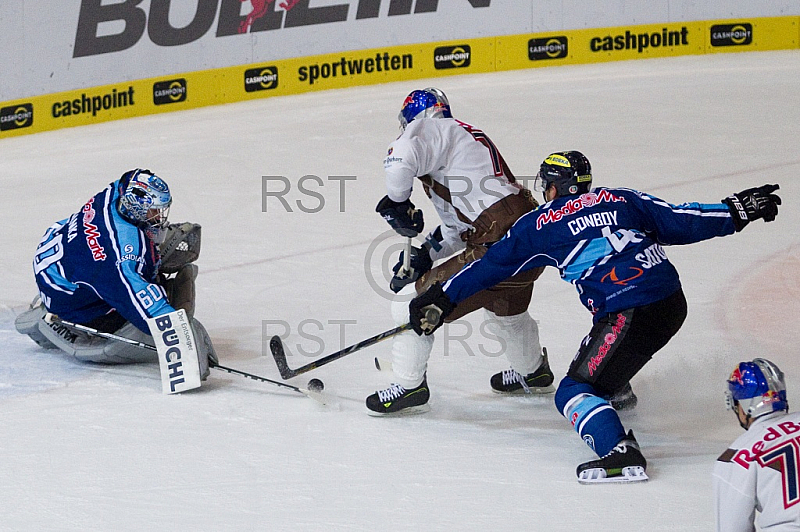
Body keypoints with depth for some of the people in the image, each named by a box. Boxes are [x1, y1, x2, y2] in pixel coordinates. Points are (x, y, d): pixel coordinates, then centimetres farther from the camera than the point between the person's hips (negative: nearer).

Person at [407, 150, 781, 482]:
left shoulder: (541, 224, 8)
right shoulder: (621, 199, 16)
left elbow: (491, 265, 15)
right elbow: (681, 223, 12)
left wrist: (441, 299, 24)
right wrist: (737, 209, 22)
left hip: (630, 314, -7)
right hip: (674, 303, 7)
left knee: (574, 392, -4)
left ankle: (620, 453, -26)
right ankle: (618, 387, 56)